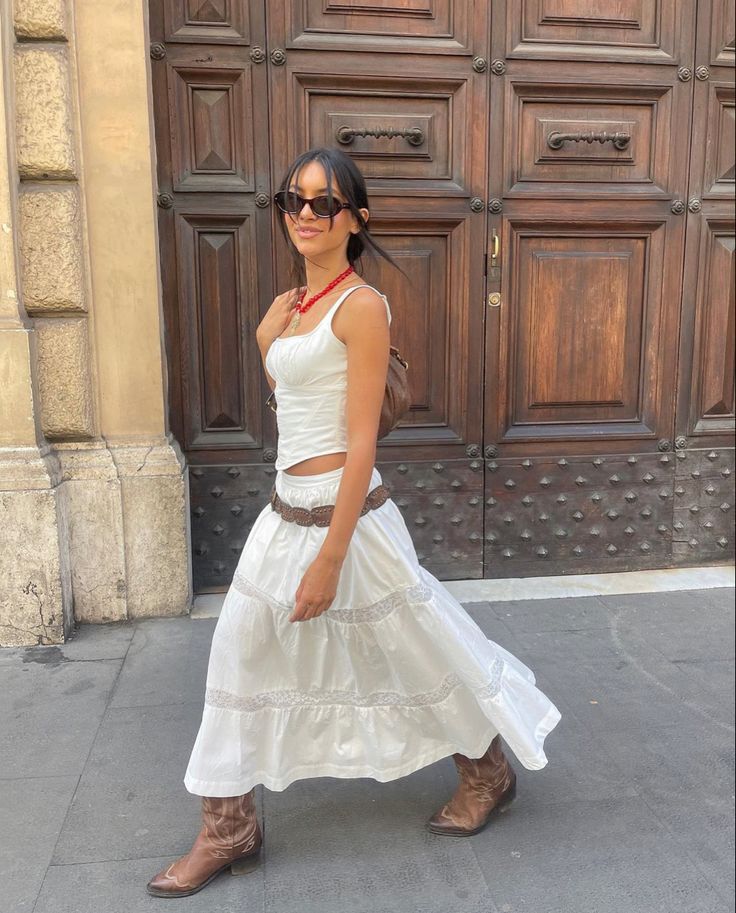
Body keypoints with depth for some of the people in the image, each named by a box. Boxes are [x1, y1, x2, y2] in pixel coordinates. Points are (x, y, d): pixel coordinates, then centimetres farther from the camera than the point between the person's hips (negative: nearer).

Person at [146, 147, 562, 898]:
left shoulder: (360, 306, -15)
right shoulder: (286, 307, 10)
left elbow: (361, 442, -19)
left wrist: (330, 559, -20)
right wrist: (271, 334, 10)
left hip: (343, 514, -8)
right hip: (284, 512, 8)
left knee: (408, 652, 10)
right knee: (243, 659, 14)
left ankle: (488, 773, 39)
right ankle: (227, 832, 33)